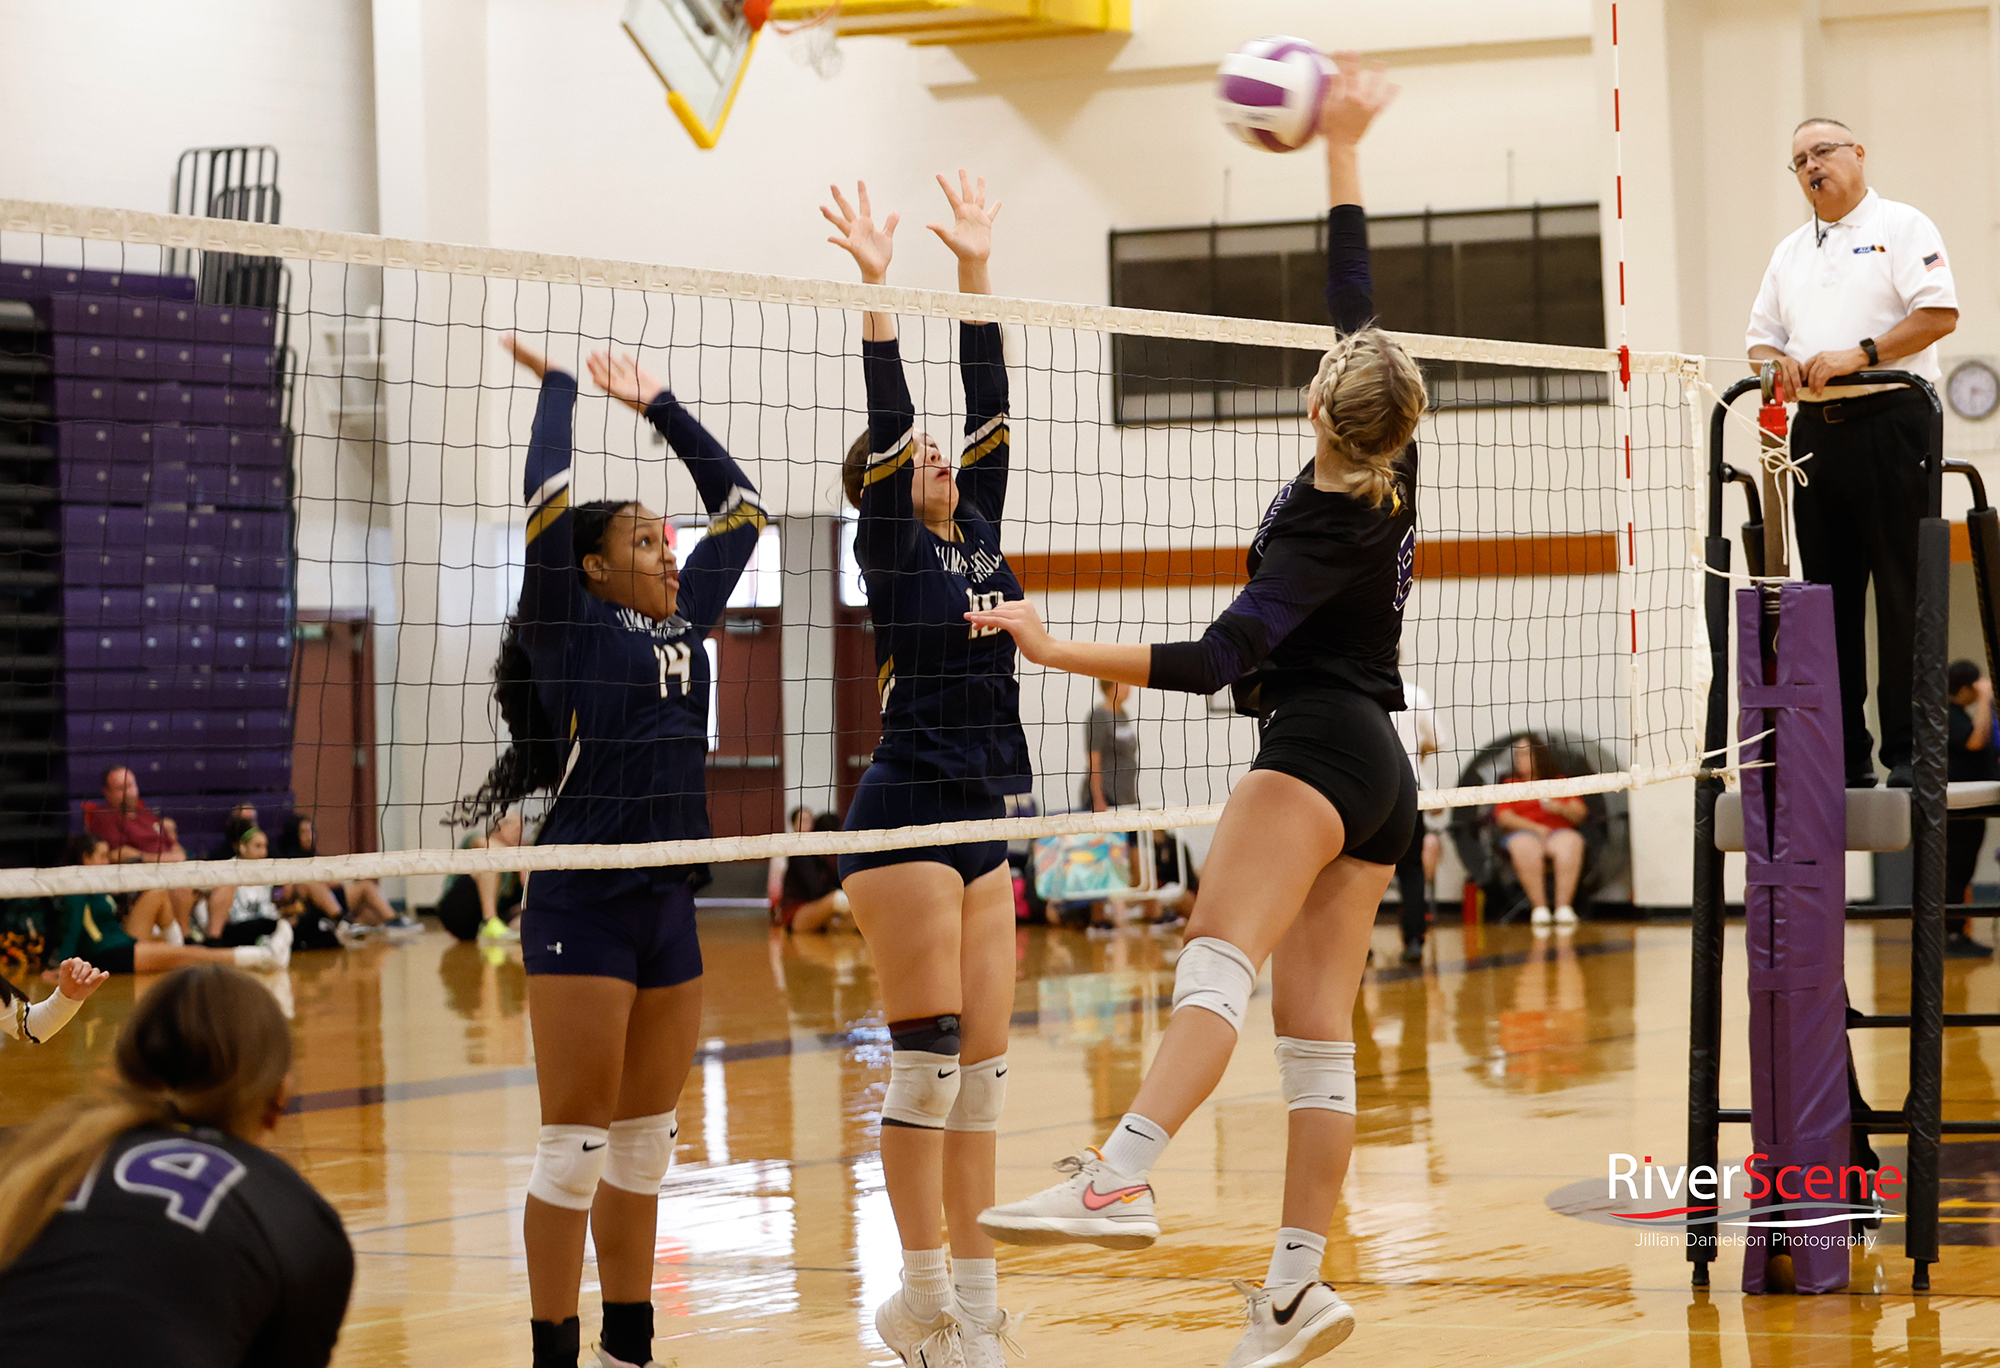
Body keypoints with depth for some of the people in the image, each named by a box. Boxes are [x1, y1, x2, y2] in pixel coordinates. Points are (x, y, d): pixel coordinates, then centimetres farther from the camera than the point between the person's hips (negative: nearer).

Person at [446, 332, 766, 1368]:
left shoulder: (682, 621, 13)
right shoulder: (571, 625, -4)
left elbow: (739, 509, 21)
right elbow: (546, 497, -15)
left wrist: (656, 404, 19)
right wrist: (557, 386, -1)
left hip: (668, 908, 7)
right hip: (582, 908, -7)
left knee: (645, 1146, 11)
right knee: (574, 1147, -4)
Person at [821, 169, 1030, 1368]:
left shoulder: (978, 532, 14)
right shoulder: (893, 547, -3)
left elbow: (991, 404, 12)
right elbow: (888, 416, -14)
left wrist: (977, 268, 11)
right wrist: (877, 290, -19)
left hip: (986, 819, 7)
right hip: (909, 816, -7)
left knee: (983, 1069, 6)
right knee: (929, 1058, -7)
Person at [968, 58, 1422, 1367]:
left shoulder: (1326, 529, -14)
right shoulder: (1391, 467, 5)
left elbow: (1219, 657, -21)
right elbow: (1357, 291, 15)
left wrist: (1056, 648, -23)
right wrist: (1343, 145, 23)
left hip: (1318, 751, -9)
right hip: (1381, 778, 9)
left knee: (1219, 961, -29)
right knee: (1319, 1029, 2)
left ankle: (1123, 1177, -51)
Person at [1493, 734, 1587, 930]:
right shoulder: (1509, 784, 19)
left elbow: (1579, 813, 14)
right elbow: (1504, 817, 3)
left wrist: (1561, 808, -8)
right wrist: (1536, 828, -10)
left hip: (1559, 833, 1)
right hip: (1523, 833, -1)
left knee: (1571, 842, -36)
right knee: (1525, 847, -39)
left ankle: (1564, 906, -41)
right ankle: (1539, 908, -41)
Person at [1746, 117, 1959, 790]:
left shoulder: (1901, 227, 2)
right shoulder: (1789, 253, 22)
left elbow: (1939, 313, -9)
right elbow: (1761, 337, 22)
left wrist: (1859, 355, -16)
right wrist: (1778, 363, -2)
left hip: (1889, 423, -6)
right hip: (1815, 430, 6)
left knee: (1901, 594, -8)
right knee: (1829, 596, 4)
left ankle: (1910, 753, -7)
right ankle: (1845, 755, 7)